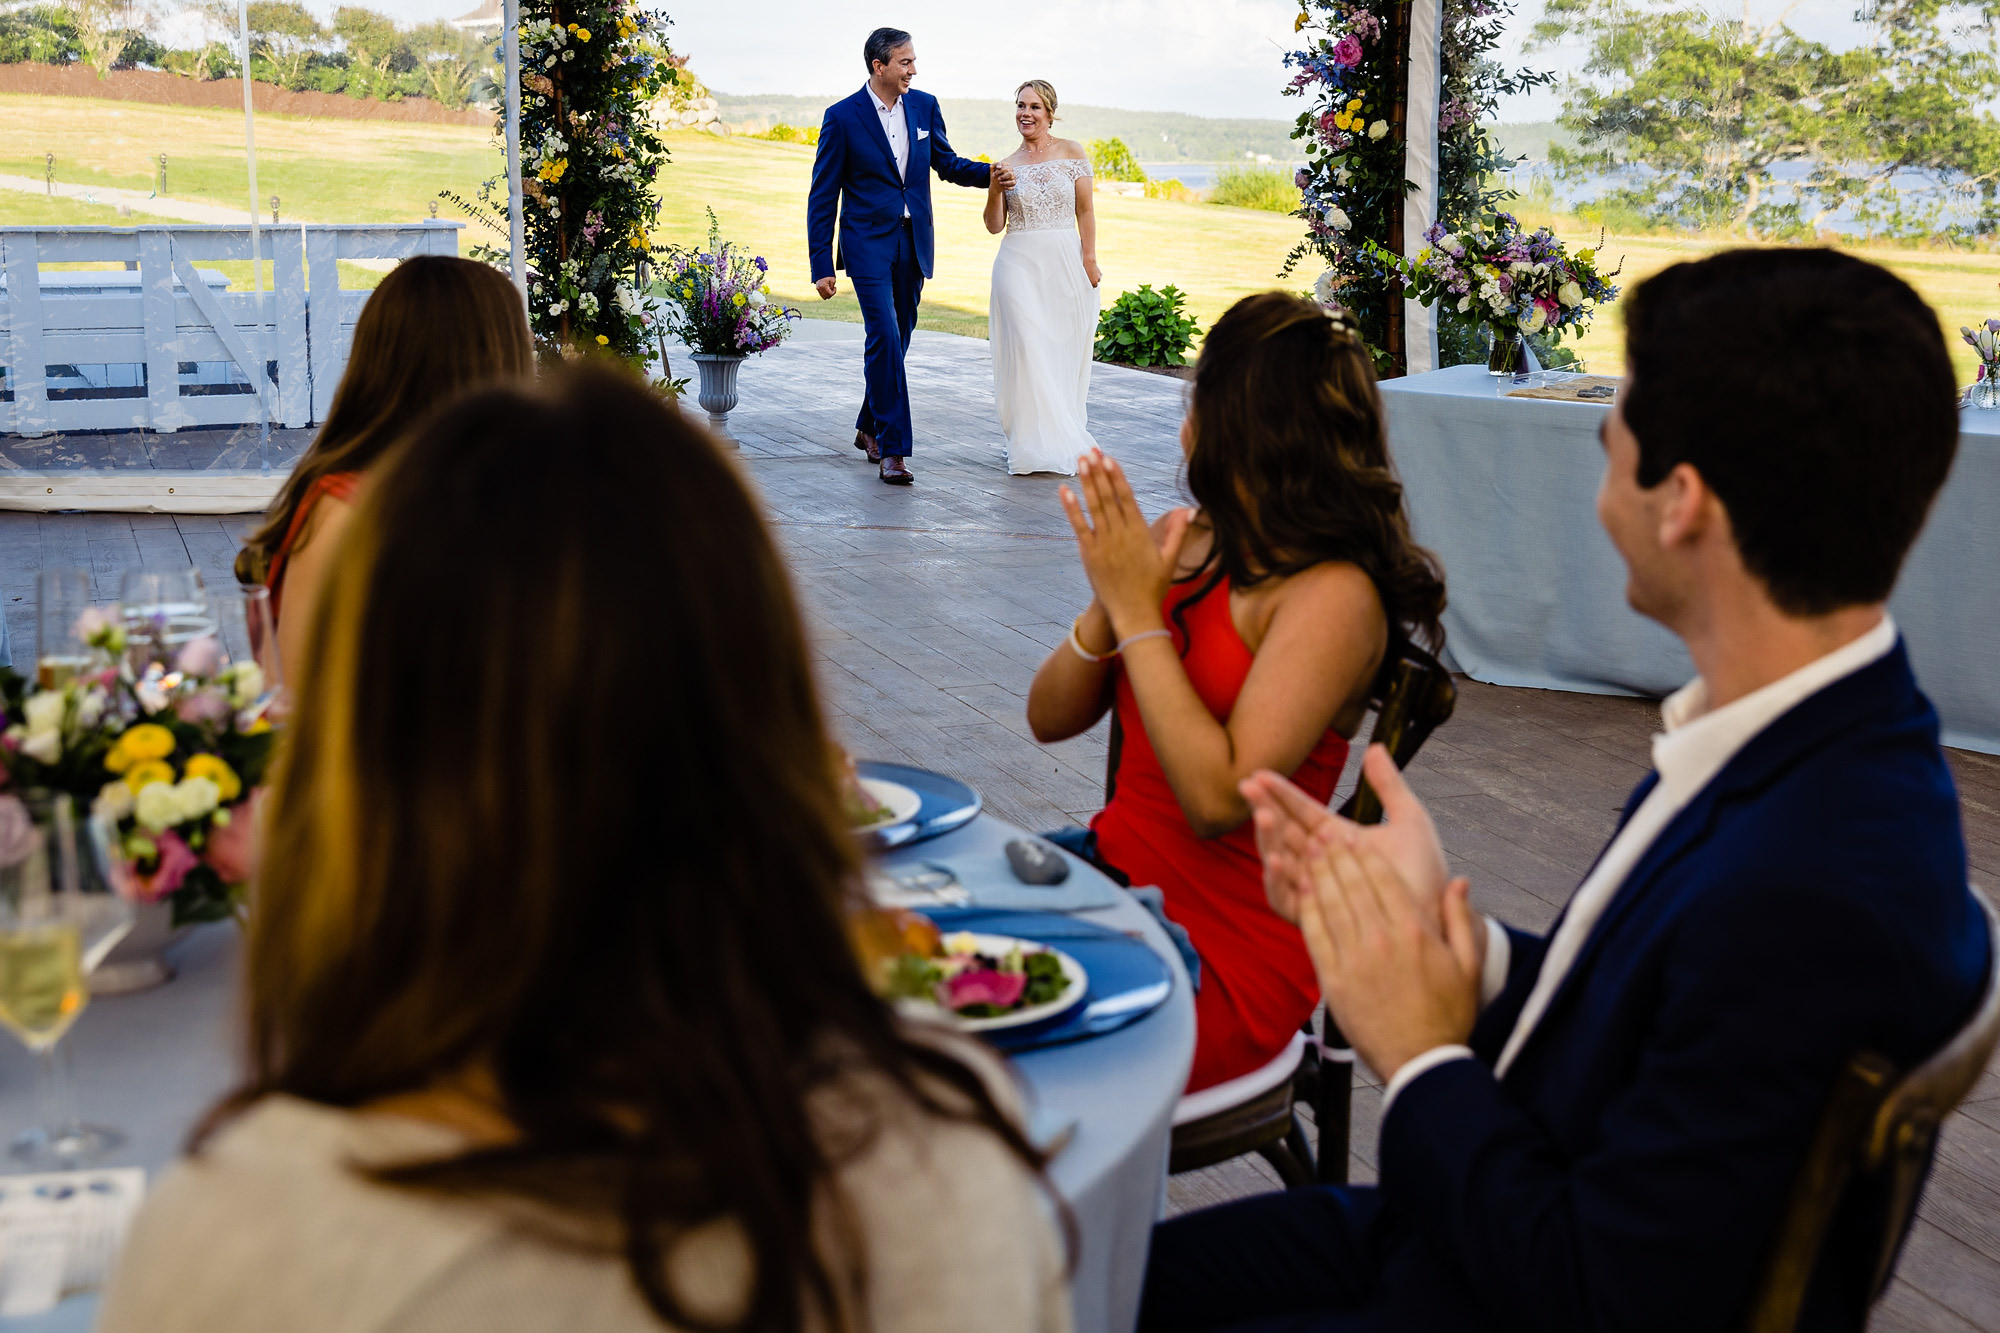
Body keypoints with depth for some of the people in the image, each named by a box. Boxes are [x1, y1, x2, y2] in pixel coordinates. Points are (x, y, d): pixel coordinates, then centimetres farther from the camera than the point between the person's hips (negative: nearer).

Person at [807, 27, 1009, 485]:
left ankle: (870, 427, 31)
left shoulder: (924, 106, 4)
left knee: (897, 340, 12)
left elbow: (945, 162, 18)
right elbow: (822, 196, -6)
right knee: (885, 338, -14)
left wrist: (988, 174, -4)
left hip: (913, 242, 5)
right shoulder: (842, 116, -8)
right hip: (868, 243, -5)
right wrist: (822, 266, -10)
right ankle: (893, 449, -12)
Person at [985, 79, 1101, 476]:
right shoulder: (1007, 166, 8)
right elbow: (994, 225, 6)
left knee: (1064, 350, 3)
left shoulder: (1071, 152, 4)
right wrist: (995, 190, -11)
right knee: (1027, 347, -8)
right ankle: (1034, 441, -2)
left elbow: (1084, 211, 3)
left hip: (1067, 264, 0)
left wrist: (1089, 260, -3)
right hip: (1020, 264, 0)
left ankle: (1064, 436, 15)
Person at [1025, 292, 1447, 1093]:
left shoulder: (1333, 595, -15)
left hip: (1225, 953, -7)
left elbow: (1219, 800, -23)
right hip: (1113, 874, 7)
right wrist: (1109, 605, -9)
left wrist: (1138, 616, -17)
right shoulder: (1185, 543, 7)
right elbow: (1049, 719, 10)